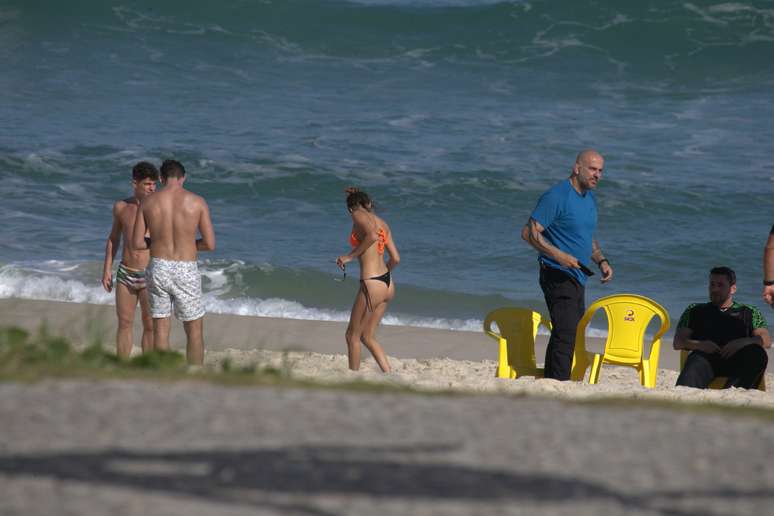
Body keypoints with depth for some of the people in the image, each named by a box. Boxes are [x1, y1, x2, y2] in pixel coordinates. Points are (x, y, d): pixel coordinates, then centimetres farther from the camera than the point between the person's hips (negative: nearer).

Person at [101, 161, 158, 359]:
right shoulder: (121, 207, 3)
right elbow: (113, 238, 15)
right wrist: (107, 269, 9)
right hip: (126, 274, 3)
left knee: (150, 326, -1)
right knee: (124, 324, 6)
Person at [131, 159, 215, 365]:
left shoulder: (148, 203, 0)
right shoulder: (197, 202, -5)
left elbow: (137, 243, 2)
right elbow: (210, 244, -4)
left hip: (158, 269, 2)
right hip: (186, 271, -2)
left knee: (160, 330, 10)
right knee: (195, 331, 11)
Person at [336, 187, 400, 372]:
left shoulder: (359, 215, -4)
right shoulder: (382, 223, 16)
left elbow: (372, 235, -25)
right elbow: (396, 259, 15)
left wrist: (350, 256, -16)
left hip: (372, 285, -8)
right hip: (388, 283, 8)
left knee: (352, 336, 7)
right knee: (367, 336, 17)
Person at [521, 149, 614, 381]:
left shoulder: (589, 199, 17)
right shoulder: (557, 196, -12)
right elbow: (529, 232, -17)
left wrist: (601, 261, 12)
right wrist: (558, 255, -26)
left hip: (577, 277, 9)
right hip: (558, 275, -9)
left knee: (566, 334, 11)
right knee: (565, 335, -17)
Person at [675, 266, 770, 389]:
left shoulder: (750, 313, 29)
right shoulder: (695, 310, 32)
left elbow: (766, 341, 12)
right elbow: (677, 342, 19)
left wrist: (742, 343, -11)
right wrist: (699, 345, -4)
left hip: (737, 361, 1)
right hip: (705, 357, -1)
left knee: (757, 354, -33)